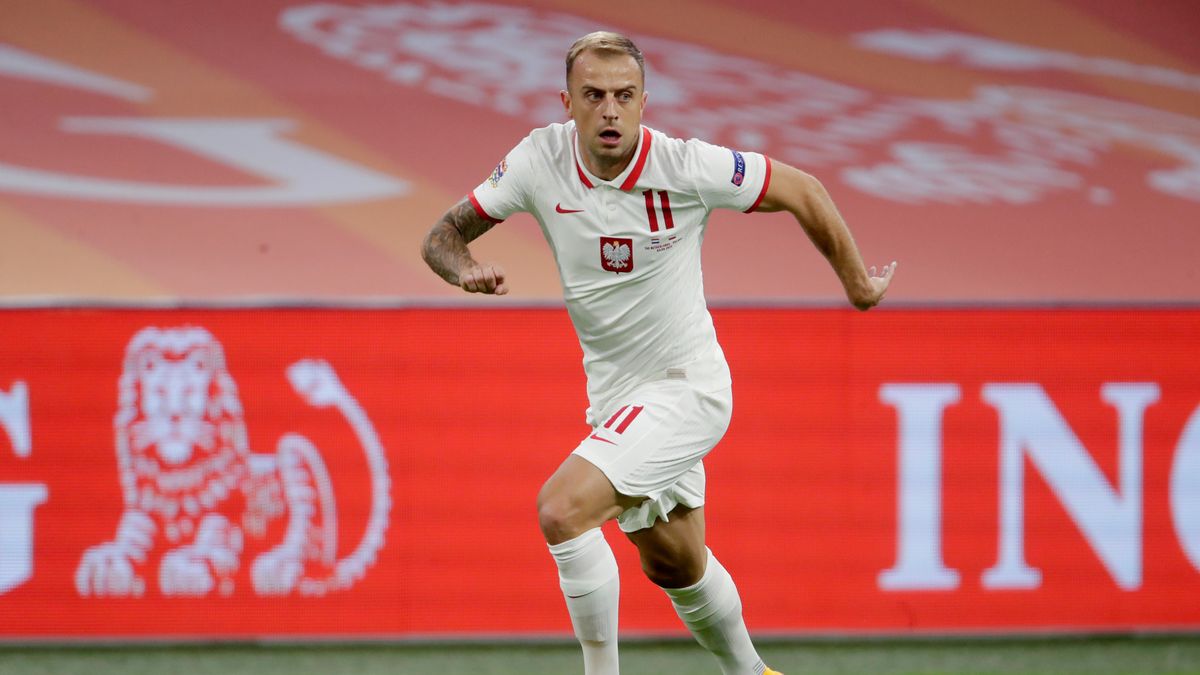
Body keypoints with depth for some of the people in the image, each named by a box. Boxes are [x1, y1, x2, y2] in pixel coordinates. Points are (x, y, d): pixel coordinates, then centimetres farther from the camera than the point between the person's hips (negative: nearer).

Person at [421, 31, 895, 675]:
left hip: (686, 386, -6)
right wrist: (466, 269, -26)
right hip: (614, 397, 6)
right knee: (674, 567, 22)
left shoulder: (686, 167, -21)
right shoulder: (540, 159, -11)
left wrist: (857, 283, 4)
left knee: (562, 507, -25)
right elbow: (443, 235, -3)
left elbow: (802, 192, -7)